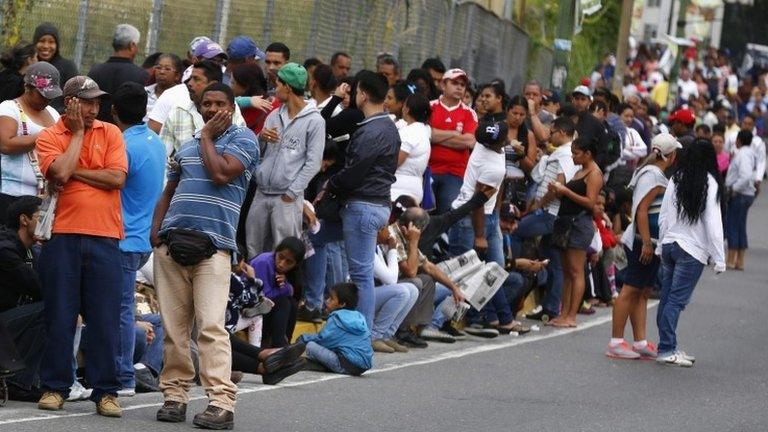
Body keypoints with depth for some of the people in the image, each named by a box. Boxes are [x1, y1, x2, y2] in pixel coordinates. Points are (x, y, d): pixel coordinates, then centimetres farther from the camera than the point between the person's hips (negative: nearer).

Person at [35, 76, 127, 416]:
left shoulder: (110, 133, 8)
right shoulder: (49, 137, 4)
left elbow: (117, 178, -4)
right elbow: (60, 173, -14)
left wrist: (73, 171, -5)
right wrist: (77, 133, -4)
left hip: (104, 237, 1)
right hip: (62, 235, -1)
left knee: (105, 319, 0)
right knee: (59, 315, 2)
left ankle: (105, 391, 6)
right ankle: (55, 387, 11)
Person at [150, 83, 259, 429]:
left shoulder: (243, 138, 5)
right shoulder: (186, 147, 23)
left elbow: (221, 173, -12)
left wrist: (207, 137, 2)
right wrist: (156, 228, 8)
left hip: (213, 245, -5)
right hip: (171, 243, 6)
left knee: (211, 327, -13)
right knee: (173, 326, 4)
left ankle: (221, 402, -16)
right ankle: (174, 394, 10)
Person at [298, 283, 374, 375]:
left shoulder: (336, 318, -7)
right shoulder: (359, 317, 17)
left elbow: (322, 339, -7)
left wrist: (303, 338, 11)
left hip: (347, 366, -9)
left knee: (310, 346, -8)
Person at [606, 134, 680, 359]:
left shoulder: (654, 173, 17)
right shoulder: (653, 176, -14)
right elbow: (641, 210, -20)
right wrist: (646, 243, -23)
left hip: (650, 243, 10)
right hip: (644, 242, -10)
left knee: (643, 292, 9)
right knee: (631, 290, -9)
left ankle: (640, 341, 10)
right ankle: (616, 342, -8)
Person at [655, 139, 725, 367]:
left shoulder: (675, 180, 4)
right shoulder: (710, 184, -10)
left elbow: (663, 216, 9)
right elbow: (713, 224, -11)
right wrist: (719, 259, -7)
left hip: (669, 244, 5)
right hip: (693, 250, -5)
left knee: (667, 297, 8)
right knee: (677, 299, -6)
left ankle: (669, 347, 14)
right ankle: (666, 350, -8)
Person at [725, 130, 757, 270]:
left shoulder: (742, 155, -18)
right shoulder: (750, 153, 12)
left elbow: (746, 176, -30)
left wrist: (734, 188, -19)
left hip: (738, 195, -10)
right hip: (748, 194, 10)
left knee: (731, 226, -3)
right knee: (741, 228, 13)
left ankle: (731, 260, 0)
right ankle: (740, 261, 15)